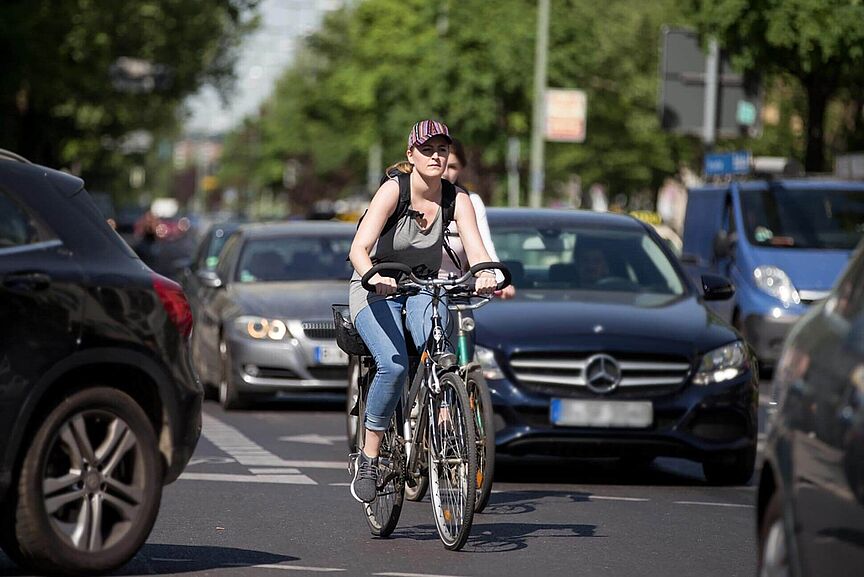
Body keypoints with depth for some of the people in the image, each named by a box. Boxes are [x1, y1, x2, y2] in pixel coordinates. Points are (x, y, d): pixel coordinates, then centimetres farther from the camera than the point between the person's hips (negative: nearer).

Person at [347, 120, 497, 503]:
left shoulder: (456, 198, -10)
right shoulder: (393, 190, -20)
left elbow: (475, 248, -23)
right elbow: (359, 248, -30)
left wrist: (485, 274, -46)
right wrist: (373, 276, -52)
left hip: (424, 288, 3)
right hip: (376, 289, -3)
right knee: (394, 364, -28)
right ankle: (369, 458, -14)